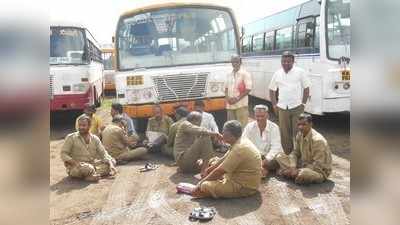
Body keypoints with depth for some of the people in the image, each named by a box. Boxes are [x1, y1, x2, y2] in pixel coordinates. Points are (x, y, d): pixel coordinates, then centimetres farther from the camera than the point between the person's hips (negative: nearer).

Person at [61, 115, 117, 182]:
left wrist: (110, 163, -16)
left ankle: (91, 175, -30)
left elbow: (103, 153, 3)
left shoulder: (95, 139, 7)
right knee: (88, 168, -38)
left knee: (112, 161, -14)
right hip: (75, 168, -5)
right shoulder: (71, 137, -2)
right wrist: (75, 163, -22)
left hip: (92, 164, 6)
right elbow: (63, 154, -6)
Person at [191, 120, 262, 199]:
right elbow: (224, 159, 17)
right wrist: (209, 169, 15)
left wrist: (202, 182, -11)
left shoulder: (239, 149, -27)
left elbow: (220, 171, -22)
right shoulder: (240, 141, 4)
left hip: (245, 187, -11)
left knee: (205, 186, -23)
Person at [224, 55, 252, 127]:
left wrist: (237, 98, -15)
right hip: (230, 105, 6)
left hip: (241, 105, -6)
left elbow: (248, 89, -10)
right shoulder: (229, 75, 13)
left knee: (242, 126, -5)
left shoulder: (245, 74, -4)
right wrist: (227, 98, -1)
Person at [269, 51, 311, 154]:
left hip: (297, 108, -3)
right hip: (282, 108, 3)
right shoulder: (277, 74, 8)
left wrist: (303, 104, -4)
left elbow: (306, 88, 2)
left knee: (297, 132, 1)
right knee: (284, 133, 7)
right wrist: (274, 105, 8)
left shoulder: (300, 72, 0)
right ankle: (287, 154, 19)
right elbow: (272, 90, 16)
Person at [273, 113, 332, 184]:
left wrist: (298, 171, -27)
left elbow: (317, 165, -26)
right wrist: (292, 167, -17)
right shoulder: (299, 135, -4)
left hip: (320, 171, -7)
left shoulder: (317, 140, -27)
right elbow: (295, 153, 2)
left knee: (302, 174, -40)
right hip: (304, 164, 7)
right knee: (280, 156, -1)